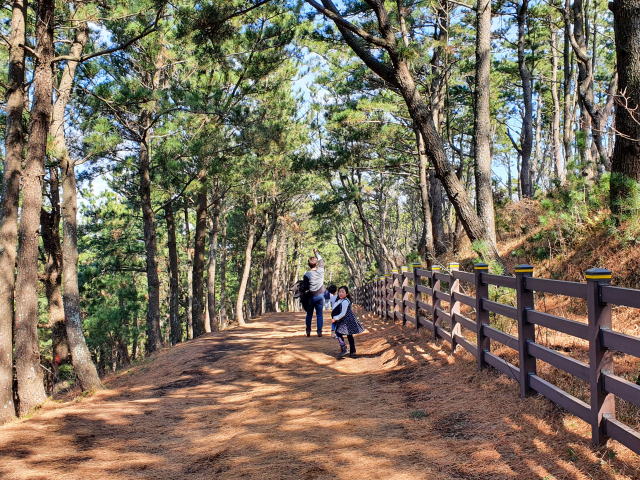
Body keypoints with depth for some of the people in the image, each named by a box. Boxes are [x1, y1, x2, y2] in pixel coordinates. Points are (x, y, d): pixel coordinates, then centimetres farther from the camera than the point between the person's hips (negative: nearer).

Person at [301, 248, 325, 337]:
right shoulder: (321, 271, -5)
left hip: (311, 296, -2)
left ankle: (308, 331, 15)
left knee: (309, 314, 13)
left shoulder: (307, 275, -14)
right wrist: (316, 252, 25)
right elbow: (321, 261, 14)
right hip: (320, 295, 2)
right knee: (319, 314, 4)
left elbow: (304, 288, -11)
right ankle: (319, 332, 0)